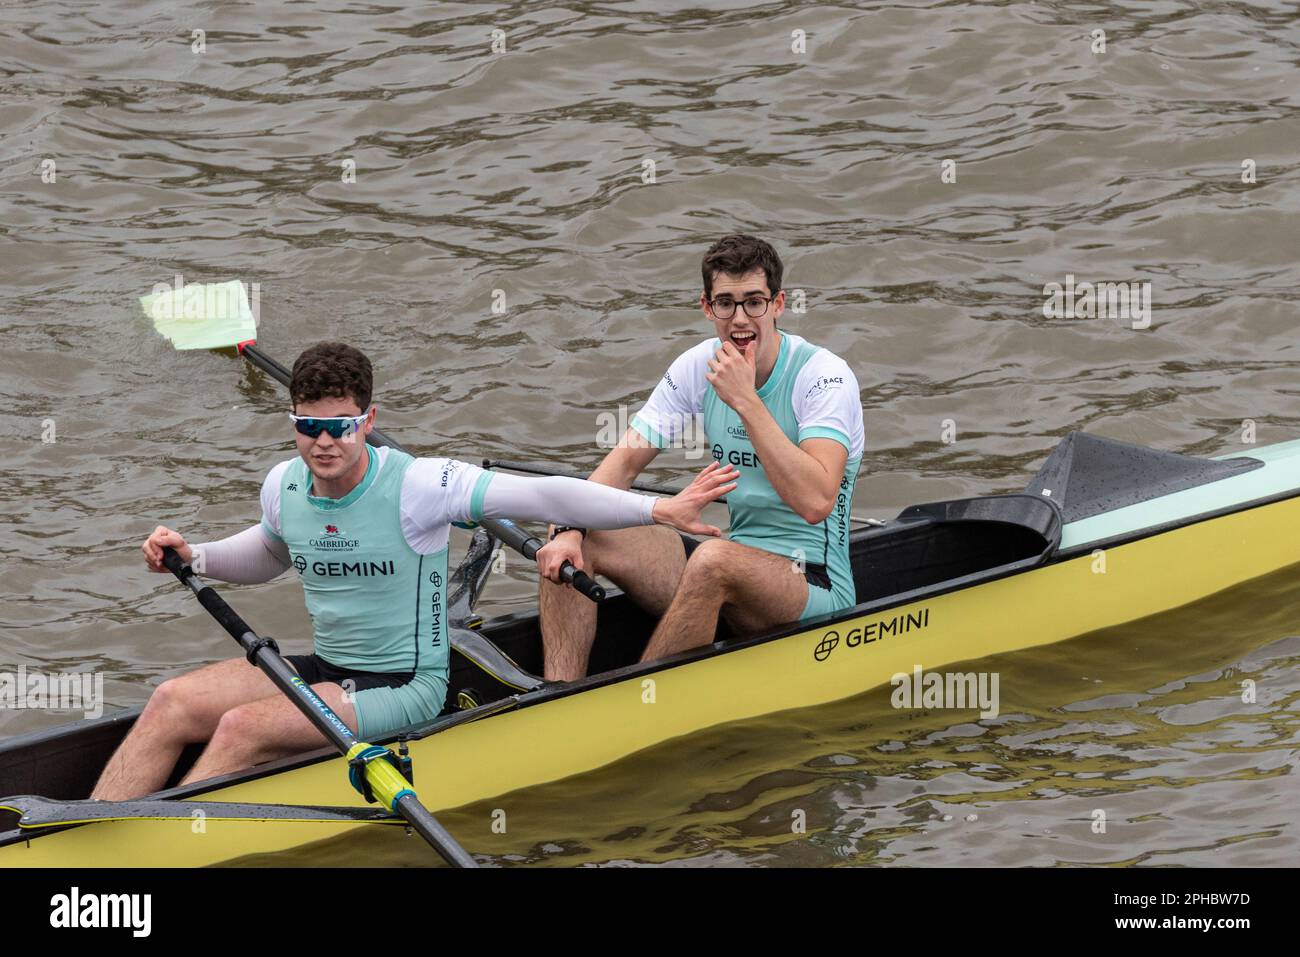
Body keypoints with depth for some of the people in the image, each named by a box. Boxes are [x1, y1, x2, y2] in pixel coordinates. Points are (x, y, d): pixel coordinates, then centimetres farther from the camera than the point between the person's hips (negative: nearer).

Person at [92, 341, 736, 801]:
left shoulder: (415, 486, -17)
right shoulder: (284, 488, 2)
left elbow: (540, 497, -21)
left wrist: (659, 510, -27)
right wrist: (192, 556, 9)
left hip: (405, 688, -6)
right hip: (326, 670, 6)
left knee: (241, 728, -27)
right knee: (171, 703, -12)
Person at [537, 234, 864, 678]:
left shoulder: (823, 375, -15)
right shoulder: (698, 366, 3)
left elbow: (815, 502, -29)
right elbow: (625, 461, 3)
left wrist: (746, 401, -28)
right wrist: (569, 529, -16)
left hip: (816, 584, -7)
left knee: (716, 559, -38)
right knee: (570, 545, -8)